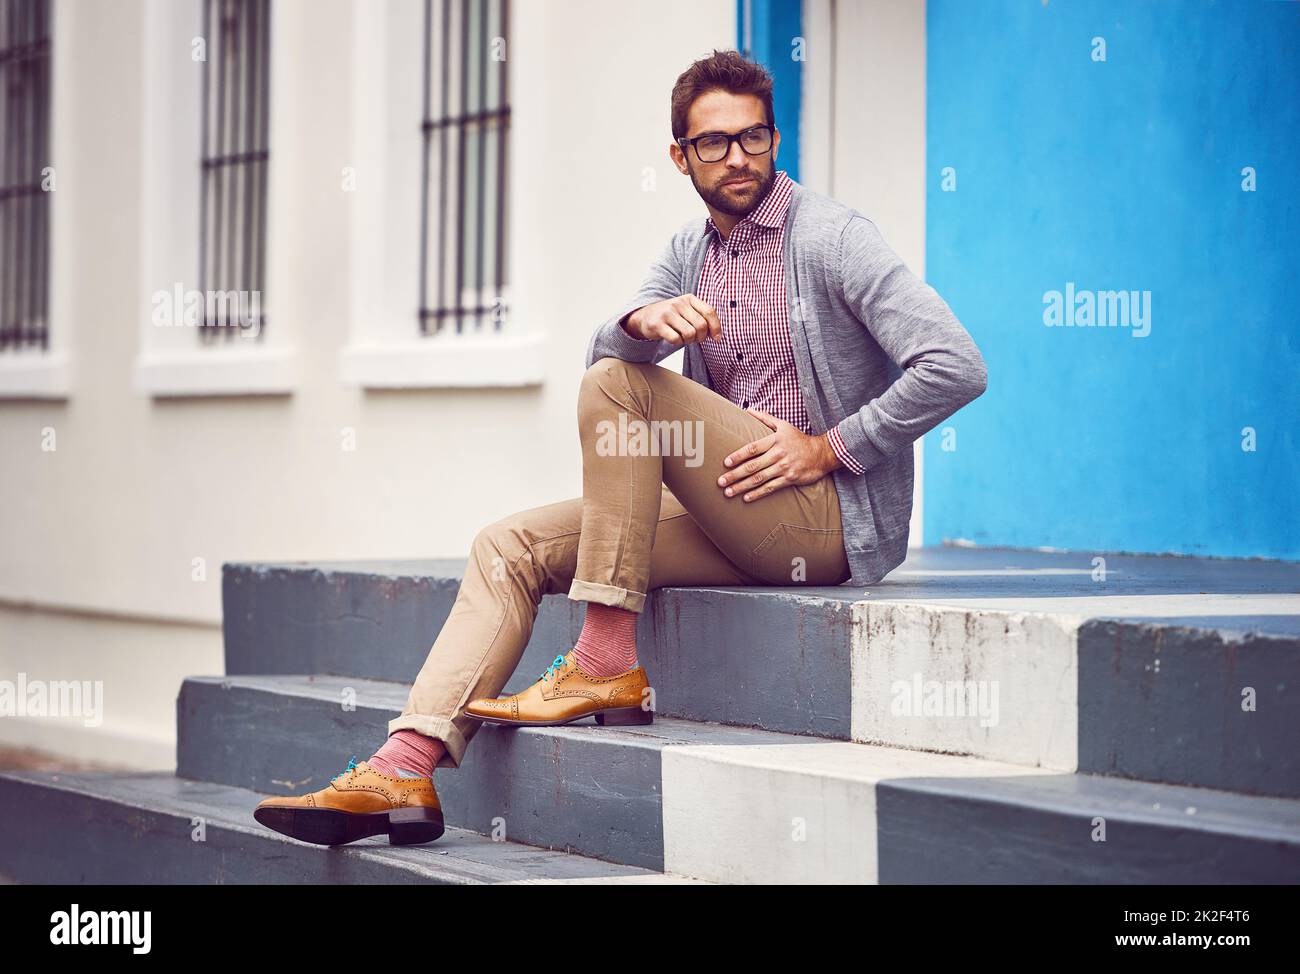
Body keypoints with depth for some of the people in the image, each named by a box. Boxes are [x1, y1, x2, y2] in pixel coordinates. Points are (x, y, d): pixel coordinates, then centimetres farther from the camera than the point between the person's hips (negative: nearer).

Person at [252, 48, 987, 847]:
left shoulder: (833, 237, -6)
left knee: (620, 385, -23)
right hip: (729, 523, 8)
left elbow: (956, 368, -16)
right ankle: (406, 769, -18)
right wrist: (645, 321, -23)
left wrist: (829, 448, -15)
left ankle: (607, 661, -21)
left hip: (830, 519, -8)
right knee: (511, 548, -5)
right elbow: (602, 351, 1)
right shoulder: (689, 253, 16)